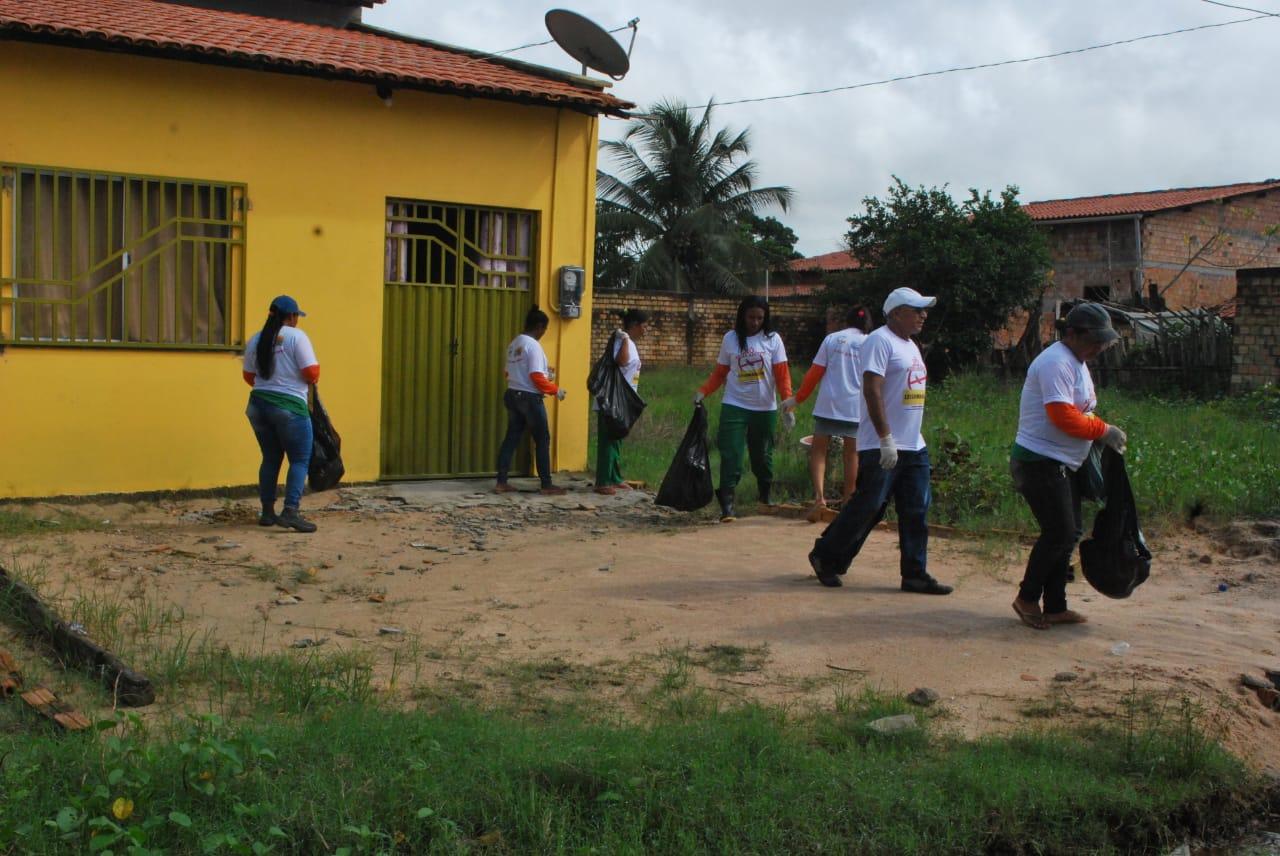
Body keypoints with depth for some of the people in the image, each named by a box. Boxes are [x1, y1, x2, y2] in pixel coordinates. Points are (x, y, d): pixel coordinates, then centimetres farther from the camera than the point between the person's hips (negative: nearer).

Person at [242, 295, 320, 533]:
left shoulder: (255, 340, 10)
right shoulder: (296, 336, -9)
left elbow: (249, 376, 15)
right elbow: (311, 373, -14)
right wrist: (313, 380, 9)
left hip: (258, 405, 7)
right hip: (289, 406, -6)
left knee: (271, 458, 15)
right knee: (300, 459, -2)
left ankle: (267, 512, 17)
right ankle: (291, 512, -14)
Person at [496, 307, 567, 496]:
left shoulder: (514, 344, 11)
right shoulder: (533, 345, -15)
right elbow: (536, 377, -21)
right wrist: (555, 390, -8)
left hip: (512, 395, 8)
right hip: (530, 398, -8)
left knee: (511, 438, 10)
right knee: (542, 440, 0)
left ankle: (502, 482, 9)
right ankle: (547, 485, 2)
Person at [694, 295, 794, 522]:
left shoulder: (773, 339, -1)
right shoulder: (730, 339, 2)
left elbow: (782, 374, -4)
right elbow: (720, 373, 6)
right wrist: (703, 391, -9)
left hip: (765, 409, 0)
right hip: (734, 407, 0)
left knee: (763, 456, 12)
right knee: (731, 457, -9)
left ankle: (766, 497, 33)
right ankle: (726, 506, -9)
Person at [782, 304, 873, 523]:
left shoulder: (832, 339, 3)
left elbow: (814, 374, 1)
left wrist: (797, 399, 9)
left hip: (828, 405, -1)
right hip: (856, 407, 1)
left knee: (818, 450, 8)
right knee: (851, 453, 13)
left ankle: (819, 496, -9)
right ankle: (847, 501, 19)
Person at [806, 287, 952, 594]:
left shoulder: (911, 346, 18)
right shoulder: (880, 341, -12)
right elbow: (872, 390, -20)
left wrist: (913, 438, 19)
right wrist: (886, 439, -24)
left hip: (914, 447, 9)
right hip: (881, 448, -9)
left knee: (916, 512, 6)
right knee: (867, 507, -4)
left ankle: (915, 574, 12)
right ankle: (825, 558, 13)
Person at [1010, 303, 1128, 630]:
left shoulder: (1076, 363, 16)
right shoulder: (1056, 363, -17)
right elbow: (1063, 417, -26)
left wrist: (1103, 435, 5)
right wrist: (1103, 430, -16)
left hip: (1064, 466, 11)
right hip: (1040, 462, -11)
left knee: (1068, 534, 11)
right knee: (1059, 532, -10)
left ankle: (1055, 607, 17)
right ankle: (1027, 598, 6)